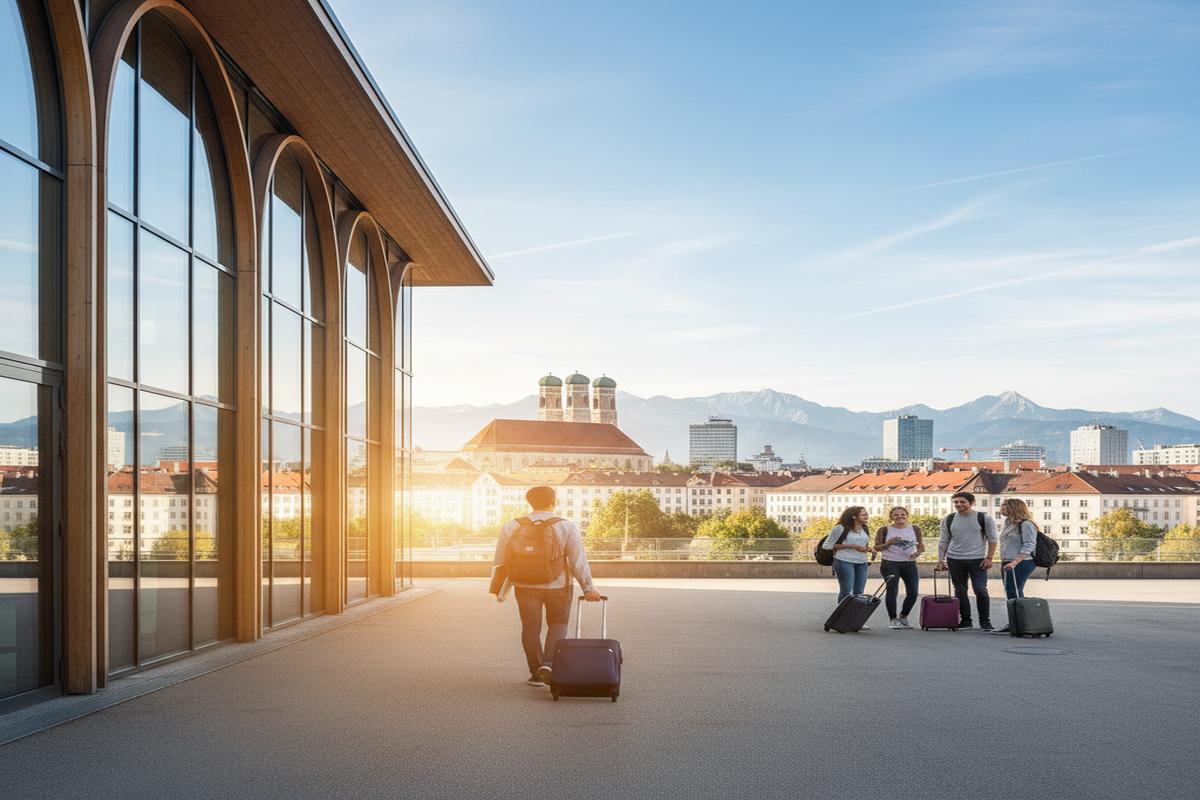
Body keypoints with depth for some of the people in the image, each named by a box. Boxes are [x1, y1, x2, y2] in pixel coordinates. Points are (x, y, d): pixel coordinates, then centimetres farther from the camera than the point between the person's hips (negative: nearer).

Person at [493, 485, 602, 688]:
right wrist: (588, 588, -2)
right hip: (558, 586, -1)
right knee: (558, 623, 16)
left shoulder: (511, 527, -1)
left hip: (525, 586, 1)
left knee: (531, 627, 12)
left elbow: (500, 561, 2)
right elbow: (578, 561, -9)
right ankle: (549, 662, -4)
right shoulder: (566, 527, -8)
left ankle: (537, 674, 14)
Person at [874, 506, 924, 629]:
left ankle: (903, 617, 19)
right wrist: (889, 543, -17)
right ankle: (892, 619, 4)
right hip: (890, 564, -3)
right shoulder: (884, 530, 1)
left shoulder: (914, 529, 9)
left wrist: (917, 553, -11)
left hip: (909, 564, 3)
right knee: (892, 590, -11)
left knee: (913, 592, -2)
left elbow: (921, 546, 12)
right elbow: (877, 548, 1)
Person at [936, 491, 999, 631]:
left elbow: (992, 539, 0)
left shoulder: (984, 518, -3)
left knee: (981, 590, -9)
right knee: (960, 591, 7)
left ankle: (985, 621, 2)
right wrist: (940, 561, 4)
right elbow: (944, 541, 10)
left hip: (977, 560, -3)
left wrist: (989, 558, -8)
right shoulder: (948, 520, 6)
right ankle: (965, 620, 17)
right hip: (954, 560, 3)